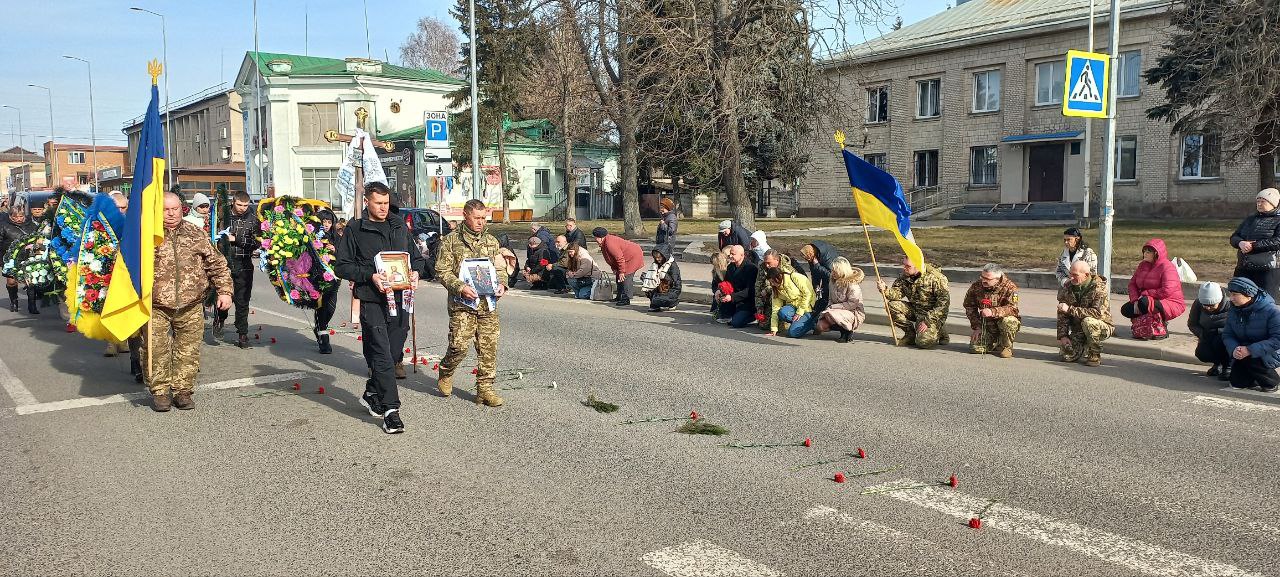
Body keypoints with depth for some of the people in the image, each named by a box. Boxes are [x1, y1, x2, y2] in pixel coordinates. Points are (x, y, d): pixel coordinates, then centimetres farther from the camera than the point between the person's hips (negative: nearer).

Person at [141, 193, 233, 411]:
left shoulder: (196, 234, 9)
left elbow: (216, 264, 12)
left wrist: (224, 290, 4)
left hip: (190, 306, 2)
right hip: (156, 306, -2)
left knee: (188, 350, 5)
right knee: (157, 351, 0)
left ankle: (183, 391, 17)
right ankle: (159, 392, 14)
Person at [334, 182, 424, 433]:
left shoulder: (400, 227, 16)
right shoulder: (355, 229, 1)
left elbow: (416, 257, 23)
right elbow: (341, 266, -2)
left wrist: (415, 272, 1)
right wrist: (370, 275, -15)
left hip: (399, 299, 5)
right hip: (372, 301, -5)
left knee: (393, 353, 11)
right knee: (382, 355, -10)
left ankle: (371, 394, 32)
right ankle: (390, 409, -8)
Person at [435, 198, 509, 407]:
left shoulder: (491, 241, 14)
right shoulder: (451, 241, 1)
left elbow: (500, 268, 20)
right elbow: (443, 271, -3)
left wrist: (501, 284, -1)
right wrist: (460, 288, -18)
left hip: (488, 303, 4)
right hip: (462, 304, -4)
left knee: (488, 347, 3)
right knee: (459, 345, -8)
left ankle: (485, 389, 12)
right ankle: (445, 373, 22)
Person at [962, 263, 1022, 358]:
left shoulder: (1009, 287, -16)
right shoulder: (976, 286, -4)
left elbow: (1012, 308, -27)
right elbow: (969, 307, 7)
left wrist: (993, 312, -42)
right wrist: (977, 327, 0)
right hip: (986, 324, 3)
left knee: (1008, 321, -38)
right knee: (976, 348, -14)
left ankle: (1006, 347, -9)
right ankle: (995, 342, 20)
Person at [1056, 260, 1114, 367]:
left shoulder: (1098, 288, -19)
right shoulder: (1068, 287, -3)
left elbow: (1098, 313, -32)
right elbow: (1062, 314, 0)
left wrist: (1070, 309, -34)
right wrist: (1062, 335, -10)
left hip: (1101, 327, -4)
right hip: (1078, 329, 5)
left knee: (1087, 322, -37)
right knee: (1067, 354, -17)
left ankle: (1095, 356, -15)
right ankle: (1085, 348, 19)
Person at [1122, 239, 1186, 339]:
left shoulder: (1167, 267, -17)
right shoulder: (1143, 265, 7)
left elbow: (1166, 291, -28)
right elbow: (1132, 283, 4)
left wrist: (1145, 294, -20)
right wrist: (1135, 299, -13)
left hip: (1171, 304, -8)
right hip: (1150, 300, 8)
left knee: (1144, 303, -35)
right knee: (1125, 310, -8)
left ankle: (1161, 328, -16)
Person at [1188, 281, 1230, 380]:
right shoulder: (1198, 304, -11)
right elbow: (1192, 324, 0)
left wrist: (1217, 331, -30)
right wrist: (1202, 334, -17)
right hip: (1209, 338, 4)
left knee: (1219, 341, -37)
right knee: (1201, 353, -25)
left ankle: (1228, 366, -7)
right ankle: (1217, 363, 12)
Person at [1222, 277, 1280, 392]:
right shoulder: (1233, 311, 0)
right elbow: (1227, 335, -1)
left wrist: (1250, 350, -32)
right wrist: (1234, 349, -25)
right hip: (1243, 352, 5)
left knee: (1248, 359, -33)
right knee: (1237, 383, -8)